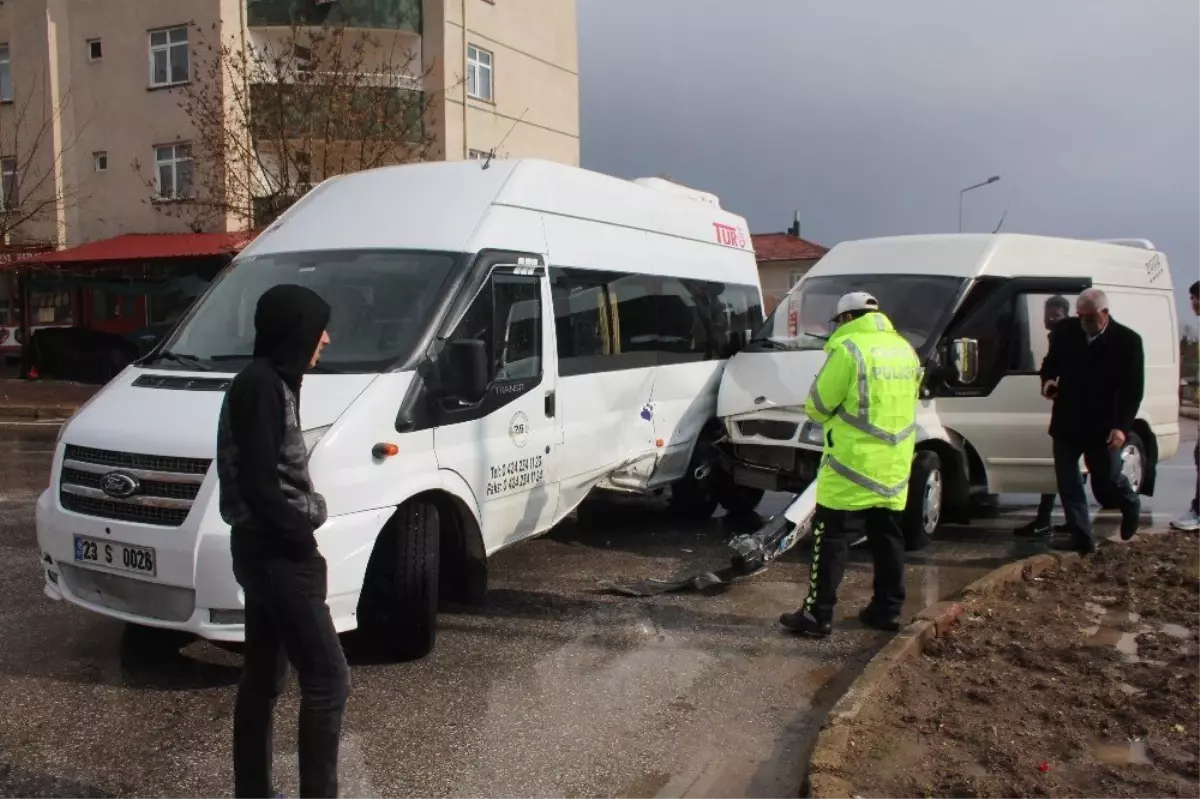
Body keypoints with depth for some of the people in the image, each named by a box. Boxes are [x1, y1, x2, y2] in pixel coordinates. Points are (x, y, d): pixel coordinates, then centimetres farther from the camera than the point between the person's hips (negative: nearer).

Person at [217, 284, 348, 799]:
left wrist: (300, 525, 8)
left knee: (262, 679, 17)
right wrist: (301, 534, -12)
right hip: (278, 553, -10)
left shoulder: (268, 382, 13)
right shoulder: (263, 386, -18)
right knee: (327, 680, -5)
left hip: (265, 550, 10)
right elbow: (258, 485, -23)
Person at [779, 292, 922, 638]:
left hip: (853, 462, -7)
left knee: (831, 537, -1)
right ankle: (888, 609, 22)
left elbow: (817, 405, -10)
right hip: (894, 464, 7)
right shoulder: (905, 350, 12)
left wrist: (836, 413, 11)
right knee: (887, 537, 15)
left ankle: (818, 614, 1)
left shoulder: (849, 348, -12)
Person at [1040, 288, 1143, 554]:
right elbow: (1050, 362, 15)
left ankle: (1130, 504, 40)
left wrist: (1122, 426, -17)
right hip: (1066, 422, 3)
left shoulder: (1128, 340, -8)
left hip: (1103, 426, -3)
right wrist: (1048, 380, -9)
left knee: (1107, 479, 8)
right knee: (1067, 480, 1)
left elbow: (1133, 389, -8)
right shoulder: (1065, 330, 0)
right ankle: (1080, 536, 7)